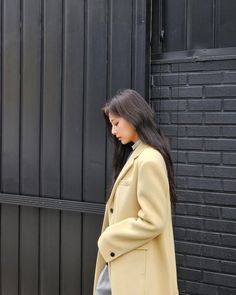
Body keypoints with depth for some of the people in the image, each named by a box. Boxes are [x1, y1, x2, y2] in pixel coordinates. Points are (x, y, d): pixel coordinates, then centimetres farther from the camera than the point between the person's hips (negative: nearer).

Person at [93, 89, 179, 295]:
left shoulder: (149, 160, -20)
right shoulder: (133, 155, 12)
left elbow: (152, 221, -23)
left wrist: (109, 239, -13)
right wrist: (109, 240, 6)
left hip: (138, 266, -10)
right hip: (119, 259, 10)